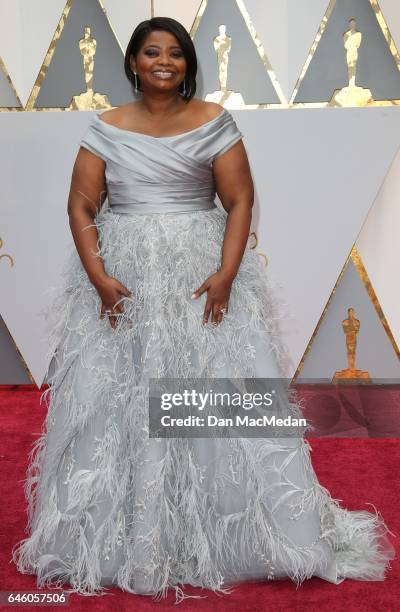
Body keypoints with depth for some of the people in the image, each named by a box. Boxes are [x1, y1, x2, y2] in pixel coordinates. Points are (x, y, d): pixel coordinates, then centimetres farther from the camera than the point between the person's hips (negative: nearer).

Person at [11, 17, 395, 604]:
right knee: (114, 401, 2)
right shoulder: (106, 127, 6)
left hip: (203, 275, -1)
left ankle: (223, 536, 15)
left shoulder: (214, 121, 3)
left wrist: (225, 275, -15)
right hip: (122, 278, 1)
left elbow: (240, 202, -1)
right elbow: (81, 207, 2)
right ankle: (116, 541, 18)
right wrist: (99, 278, -12)